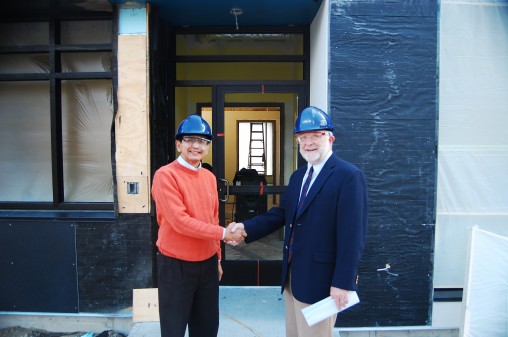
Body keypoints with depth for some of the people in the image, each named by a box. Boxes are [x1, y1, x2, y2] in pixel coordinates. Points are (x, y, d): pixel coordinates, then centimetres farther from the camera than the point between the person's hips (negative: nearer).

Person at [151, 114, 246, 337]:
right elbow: (179, 221, -21)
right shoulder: (165, 175, -14)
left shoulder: (210, 177, 7)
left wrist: (217, 258, 15)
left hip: (207, 263, 6)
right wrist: (223, 233, -17)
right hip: (176, 265, -6)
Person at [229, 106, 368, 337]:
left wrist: (343, 283, -21)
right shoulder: (298, 176, 11)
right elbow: (281, 213, 8)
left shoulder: (349, 176, -16)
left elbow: (353, 235, -20)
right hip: (292, 274, 8)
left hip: (320, 278, -8)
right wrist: (246, 227, -4)